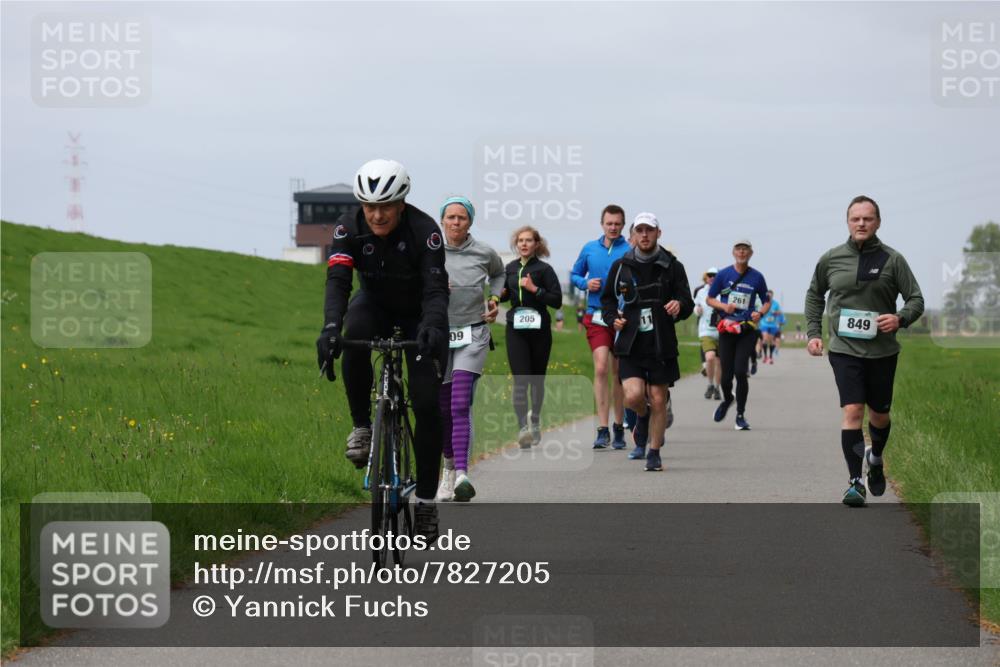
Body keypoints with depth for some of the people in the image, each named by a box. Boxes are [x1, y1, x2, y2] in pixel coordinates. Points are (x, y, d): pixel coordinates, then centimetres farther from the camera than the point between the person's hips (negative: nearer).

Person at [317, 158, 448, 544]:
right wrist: (331, 327, -53)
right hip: (375, 305, 1)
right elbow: (337, 281, -34)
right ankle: (362, 426, -20)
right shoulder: (349, 229, -23)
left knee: (427, 404, -13)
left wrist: (433, 328, -57)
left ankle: (425, 499, -3)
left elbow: (436, 289, -36)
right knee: (354, 333, -36)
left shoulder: (424, 230, -29)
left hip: (417, 313, -1)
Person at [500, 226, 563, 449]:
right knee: (520, 379, -12)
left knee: (537, 378, 11)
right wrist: (500, 293, 2)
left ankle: (535, 422, 33)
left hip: (539, 329, -2)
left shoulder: (544, 269, -4)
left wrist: (535, 289, -18)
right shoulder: (510, 269, 9)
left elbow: (557, 301, -9)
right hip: (516, 328, 2)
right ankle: (523, 427, -22)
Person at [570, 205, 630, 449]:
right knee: (601, 369, -13)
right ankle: (602, 430, -15)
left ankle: (619, 428, 22)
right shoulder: (590, 249, 8)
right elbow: (574, 274, 19)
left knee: (619, 373, 9)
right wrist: (585, 283, -1)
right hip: (596, 317, 1)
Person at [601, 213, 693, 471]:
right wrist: (613, 318, -3)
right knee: (633, 395, -16)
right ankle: (643, 416, 20)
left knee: (658, 401, 3)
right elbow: (607, 299, 17)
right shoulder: (620, 266, 5)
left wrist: (680, 306, -21)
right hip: (630, 345, 0)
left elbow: (688, 305, 3)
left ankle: (654, 454, 18)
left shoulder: (672, 267, 2)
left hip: (661, 345, 0)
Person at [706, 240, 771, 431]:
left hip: (747, 330, -1)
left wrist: (760, 313, -7)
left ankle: (740, 415, 1)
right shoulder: (723, 275, 4)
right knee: (726, 375, 1)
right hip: (726, 329, 1)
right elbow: (709, 299, 10)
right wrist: (723, 306, -10)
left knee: (740, 372, -12)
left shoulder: (757, 277, 5)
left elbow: (767, 301, 14)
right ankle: (727, 400, 35)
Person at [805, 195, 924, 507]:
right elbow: (815, 295, 20)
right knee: (852, 411, -14)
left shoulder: (892, 260, -2)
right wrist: (813, 332, 10)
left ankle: (876, 459, 43)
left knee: (879, 415, 13)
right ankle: (855, 482, -13)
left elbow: (916, 299, 2)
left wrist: (900, 318, -19)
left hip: (882, 350, 1)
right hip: (844, 350, -1)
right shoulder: (831, 259, 3)